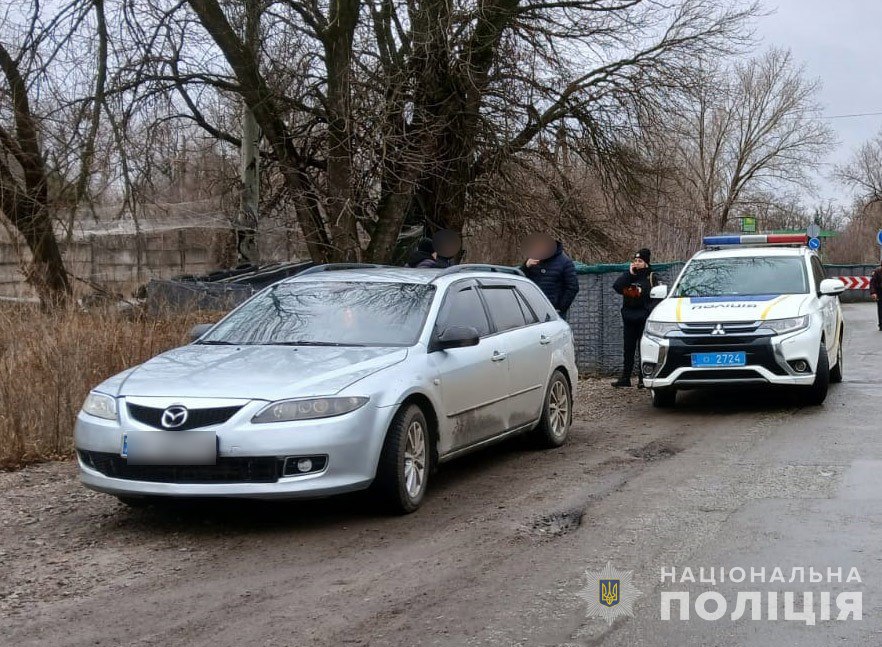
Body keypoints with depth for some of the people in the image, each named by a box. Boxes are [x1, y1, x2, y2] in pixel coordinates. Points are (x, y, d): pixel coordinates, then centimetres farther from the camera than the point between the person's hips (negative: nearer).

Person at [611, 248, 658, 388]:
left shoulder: (650, 276, 0)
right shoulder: (628, 275, 11)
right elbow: (616, 287, -5)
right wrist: (629, 274, -9)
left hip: (643, 318, -4)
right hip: (629, 317, 5)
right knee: (628, 348, 8)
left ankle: (643, 378, 2)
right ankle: (625, 378, 12)